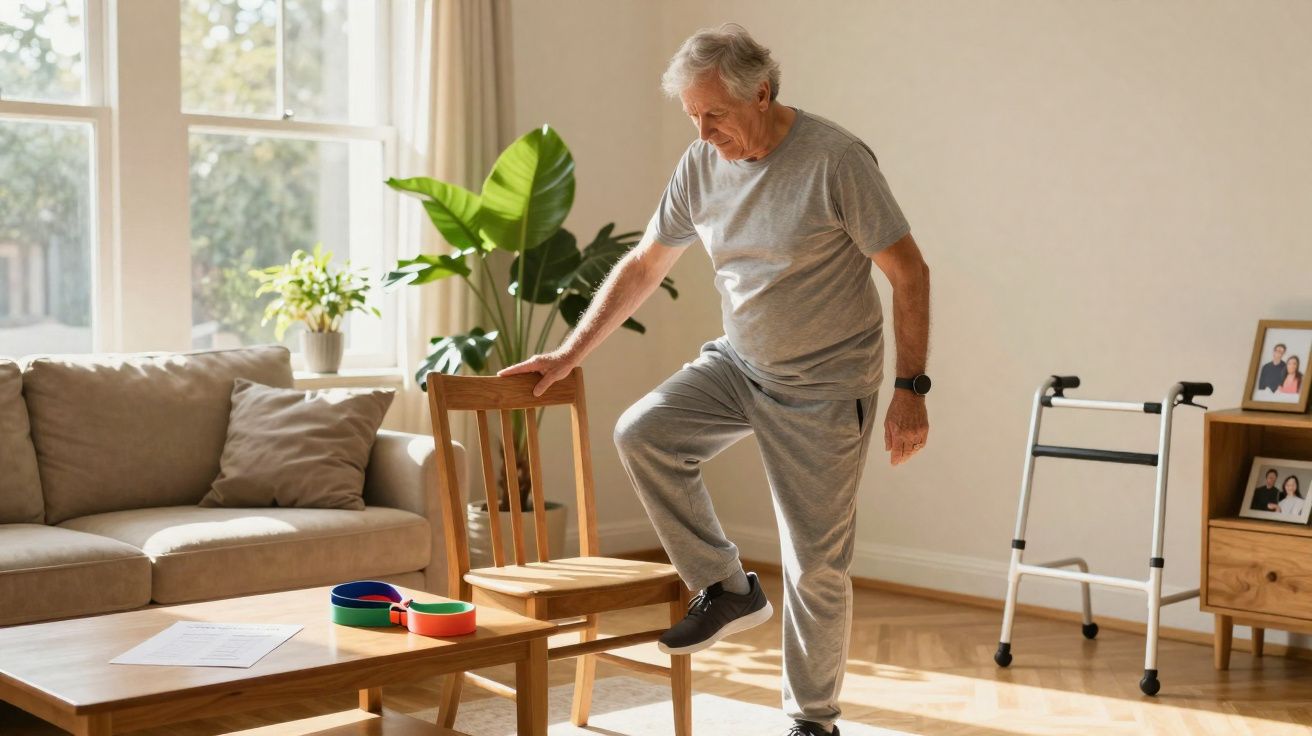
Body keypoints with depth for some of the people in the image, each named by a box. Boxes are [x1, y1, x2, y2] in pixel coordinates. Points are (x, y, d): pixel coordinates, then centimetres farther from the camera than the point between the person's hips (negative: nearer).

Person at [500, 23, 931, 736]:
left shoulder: (836, 159, -18)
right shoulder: (700, 165, -1)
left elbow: (908, 273, -14)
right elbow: (642, 266, 7)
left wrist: (911, 390, -18)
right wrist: (568, 354, 4)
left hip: (825, 388, -5)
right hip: (737, 362, 5)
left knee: (816, 564, -1)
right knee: (641, 431, -18)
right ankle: (725, 588, -2)